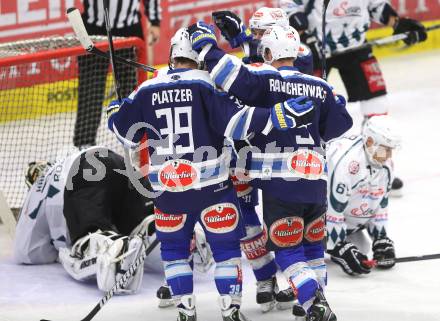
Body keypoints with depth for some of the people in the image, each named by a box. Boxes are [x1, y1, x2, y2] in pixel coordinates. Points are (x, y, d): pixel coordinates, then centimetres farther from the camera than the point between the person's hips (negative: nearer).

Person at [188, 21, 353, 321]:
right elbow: (338, 125, 17)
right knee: (312, 243, 22)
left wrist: (204, 39, -1)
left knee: (287, 249, 2)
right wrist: (337, 103, 37)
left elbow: (227, 71, -16)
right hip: (316, 179, 5)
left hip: (280, 182, -5)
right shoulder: (319, 87, 8)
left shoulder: (264, 80, -6)